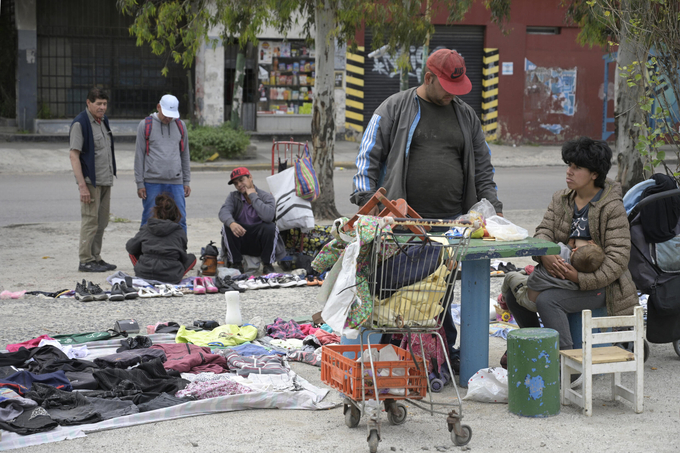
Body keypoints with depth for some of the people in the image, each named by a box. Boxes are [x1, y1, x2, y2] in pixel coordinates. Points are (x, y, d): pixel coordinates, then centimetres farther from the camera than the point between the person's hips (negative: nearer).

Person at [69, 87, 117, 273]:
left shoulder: (103, 121, 14)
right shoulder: (80, 123, -11)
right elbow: (73, 155, -16)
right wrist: (82, 186, -21)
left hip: (105, 181, 8)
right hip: (90, 181, -8)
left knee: (101, 222, 11)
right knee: (90, 221, -7)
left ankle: (96, 258, 18)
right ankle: (85, 261, -1)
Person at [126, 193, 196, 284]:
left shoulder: (145, 229, 3)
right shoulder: (180, 232, 1)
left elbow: (130, 247, 13)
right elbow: (183, 257, 10)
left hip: (144, 275, 1)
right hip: (171, 278, -1)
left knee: (132, 252, 29)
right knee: (192, 258, 24)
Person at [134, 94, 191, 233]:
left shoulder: (180, 125, 12)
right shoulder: (145, 125, 3)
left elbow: (185, 155, 18)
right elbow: (139, 156, 2)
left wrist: (186, 182, 13)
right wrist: (140, 184, -2)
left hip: (176, 182, 2)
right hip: (152, 182, -2)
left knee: (180, 219, -1)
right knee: (149, 220, 0)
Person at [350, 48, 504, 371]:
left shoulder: (465, 115, 16)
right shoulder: (395, 109, 4)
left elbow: (482, 166, 20)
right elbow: (369, 156, 3)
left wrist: (493, 208, 11)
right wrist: (365, 200, -7)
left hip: (451, 223, 3)